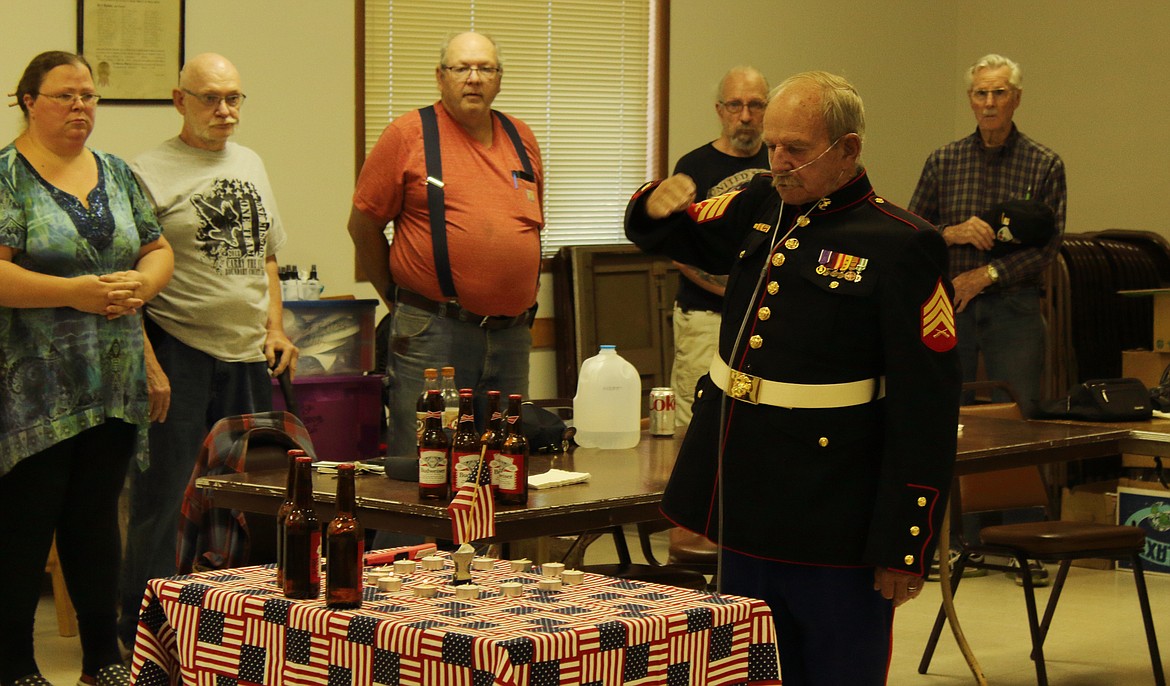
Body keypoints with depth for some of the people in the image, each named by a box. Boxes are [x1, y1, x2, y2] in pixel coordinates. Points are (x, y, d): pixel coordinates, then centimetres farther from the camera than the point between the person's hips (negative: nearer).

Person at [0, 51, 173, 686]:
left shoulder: (116, 174, 13)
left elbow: (159, 251, 16)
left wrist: (141, 283, -6)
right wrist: (76, 292, -22)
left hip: (114, 384, 6)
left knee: (97, 519, 12)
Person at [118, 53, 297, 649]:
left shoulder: (250, 165, 14)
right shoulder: (149, 173, -7)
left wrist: (275, 327, 10)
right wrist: (146, 363, -18)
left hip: (248, 355, 6)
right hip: (177, 353, -6)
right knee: (161, 498, -2)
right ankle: (142, 630, 9)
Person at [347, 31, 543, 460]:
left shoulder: (522, 140, 13)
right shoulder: (409, 135, -3)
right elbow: (363, 224, 1)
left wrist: (522, 302, 16)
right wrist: (397, 298, 3)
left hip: (512, 338, 5)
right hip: (432, 334, -5)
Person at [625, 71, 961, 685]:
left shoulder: (900, 245, -12)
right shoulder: (762, 207, 8)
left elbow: (926, 406, -14)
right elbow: (669, 238, 25)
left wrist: (903, 547, -16)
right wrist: (659, 204, -2)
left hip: (831, 523, -6)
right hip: (745, 507, 6)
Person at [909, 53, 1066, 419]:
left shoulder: (1045, 165, 1)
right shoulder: (943, 161, 7)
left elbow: (1049, 244, -4)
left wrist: (987, 274, -13)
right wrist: (951, 234, -12)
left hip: (1015, 306, -1)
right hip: (948, 303, 2)